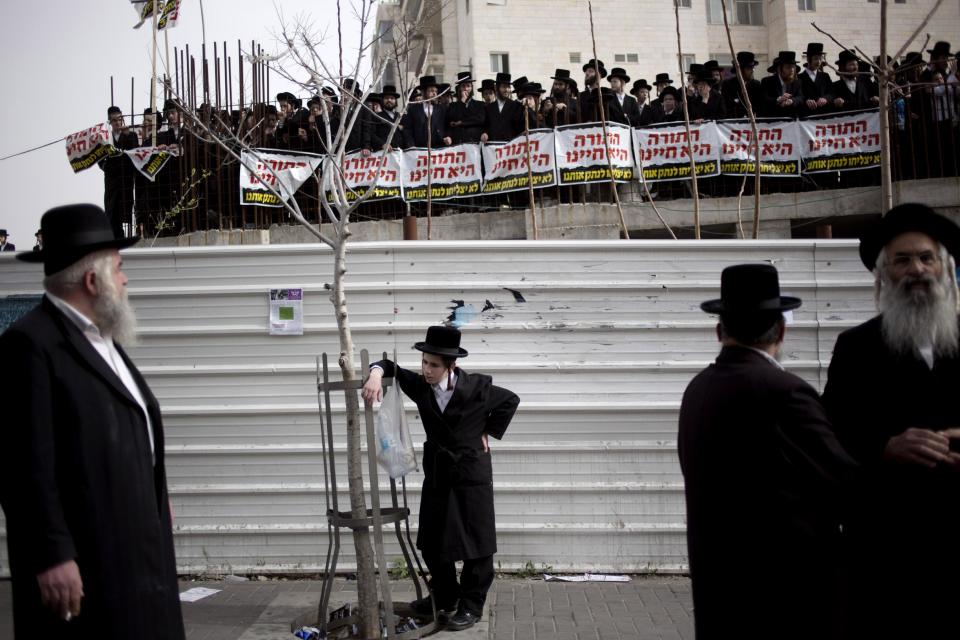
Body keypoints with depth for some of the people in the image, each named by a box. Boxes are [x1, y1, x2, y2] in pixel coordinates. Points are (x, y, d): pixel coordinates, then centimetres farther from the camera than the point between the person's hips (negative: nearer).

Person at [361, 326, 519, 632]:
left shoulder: (476, 387, -15)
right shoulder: (419, 385, -6)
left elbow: (510, 400, 0)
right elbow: (391, 367, -1)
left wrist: (488, 433, -1)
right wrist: (376, 373, -24)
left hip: (471, 475, -5)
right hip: (437, 474, 5)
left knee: (475, 543, 2)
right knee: (432, 543, 13)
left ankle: (472, 606, 15)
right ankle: (444, 596, 32)